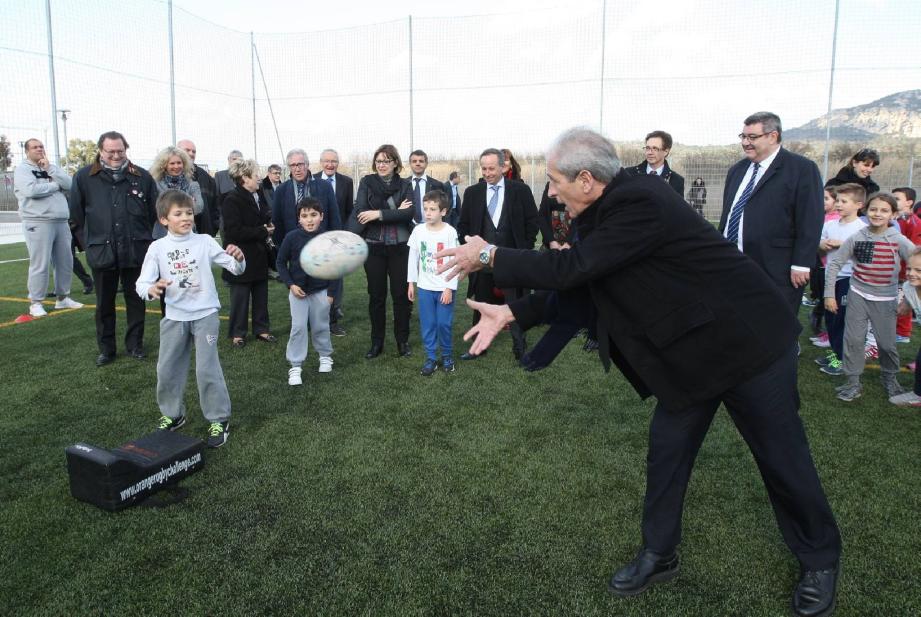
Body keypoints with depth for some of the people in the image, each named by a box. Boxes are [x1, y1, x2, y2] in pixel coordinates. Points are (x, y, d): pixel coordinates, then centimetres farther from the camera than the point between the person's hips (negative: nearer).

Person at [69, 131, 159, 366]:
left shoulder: (142, 177, 1)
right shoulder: (84, 177, 2)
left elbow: (154, 212, 8)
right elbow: (77, 215, 9)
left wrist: (142, 237, 8)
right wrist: (90, 241, 7)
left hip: (136, 251, 0)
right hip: (102, 252, 0)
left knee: (135, 300, 9)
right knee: (104, 303, 10)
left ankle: (135, 345, 22)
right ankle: (106, 349, 22)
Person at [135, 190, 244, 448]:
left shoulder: (204, 241, -5)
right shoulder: (158, 247, -3)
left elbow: (236, 269, -7)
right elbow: (141, 283, -7)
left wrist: (238, 258, -31)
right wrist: (151, 289, -31)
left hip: (205, 314, -2)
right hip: (174, 317, 3)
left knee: (207, 369, -4)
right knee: (167, 369, 11)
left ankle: (219, 419, 10)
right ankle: (172, 414, 33)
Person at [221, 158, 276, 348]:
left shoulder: (258, 197, 9)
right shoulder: (233, 199, -14)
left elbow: (266, 219, 23)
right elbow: (234, 231, -21)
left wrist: (269, 226, -1)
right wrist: (262, 232, -17)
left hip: (259, 257, 7)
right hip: (241, 257, -7)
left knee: (261, 296, 13)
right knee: (240, 297, 4)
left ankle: (261, 329, 24)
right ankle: (237, 334, 16)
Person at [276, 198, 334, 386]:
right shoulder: (292, 237, -10)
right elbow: (280, 263, -1)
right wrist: (291, 285, -9)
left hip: (320, 291, 1)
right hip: (297, 291, -1)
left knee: (320, 327, 12)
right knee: (298, 328, -2)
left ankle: (325, 355, 35)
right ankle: (295, 366, 7)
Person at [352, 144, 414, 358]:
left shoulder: (404, 186, 4)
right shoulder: (366, 182, 2)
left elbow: (408, 214, -12)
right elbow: (361, 211, -11)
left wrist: (379, 214, -19)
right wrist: (395, 212, -13)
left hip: (399, 247, 0)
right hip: (373, 247, 0)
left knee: (401, 294, 4)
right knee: (376, 295, 8)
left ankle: (403, 341, 18)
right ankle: (376, 342, 19)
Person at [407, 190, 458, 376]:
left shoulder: (450, 232, -10)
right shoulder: (418, 230, -1)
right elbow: (413, 258, 7)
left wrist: (449, 288, -12)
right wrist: (411, 283, 7)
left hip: (444, 288, -3)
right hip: (424, 287, 3)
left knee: (444, 323, 1)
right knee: (427, 324, 6)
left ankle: (447, 355, 22)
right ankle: (431, 358, 17)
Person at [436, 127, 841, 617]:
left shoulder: (640, 203, -28)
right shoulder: (608, 209, 1)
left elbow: (570, 268, -30)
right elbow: (576, 282, 7)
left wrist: (490, 256, -19)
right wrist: (510, 313, 1)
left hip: (747, 341, -9)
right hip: (689, 350, 9)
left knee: (781, 457, 8)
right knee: (666, 450, 12)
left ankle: (820, 561, 31)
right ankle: (658, 555, 29)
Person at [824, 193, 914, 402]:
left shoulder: (899, 240, -9)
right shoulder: (856, 238, -5)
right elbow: (834, 264, 0)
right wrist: (829, 294, -2)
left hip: (885, 299, -1)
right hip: (858, 296, 1)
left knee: (886, 342, 5)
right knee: (853, 339, 0)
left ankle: (889, 377, 31)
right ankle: (853, 381, 12)